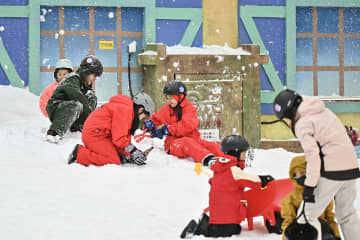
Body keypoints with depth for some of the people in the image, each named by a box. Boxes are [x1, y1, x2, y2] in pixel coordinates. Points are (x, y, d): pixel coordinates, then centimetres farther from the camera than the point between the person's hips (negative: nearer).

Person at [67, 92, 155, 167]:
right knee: (114, 161, -19)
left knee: (118, 156, 8)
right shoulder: (124, 110, -15)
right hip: (95, 134, -11)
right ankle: (79, 154, -17)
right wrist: (133, 151, -13)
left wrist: (126, 155, 8)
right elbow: (119, 137, -20)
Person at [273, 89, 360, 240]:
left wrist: (309, 186, -17)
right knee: (347, 214, 20)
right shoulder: (324, 111, 17)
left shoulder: (302, 124, -7)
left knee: (308, 215, -2)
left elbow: (313, 155, -17)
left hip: (331, 171, -8)